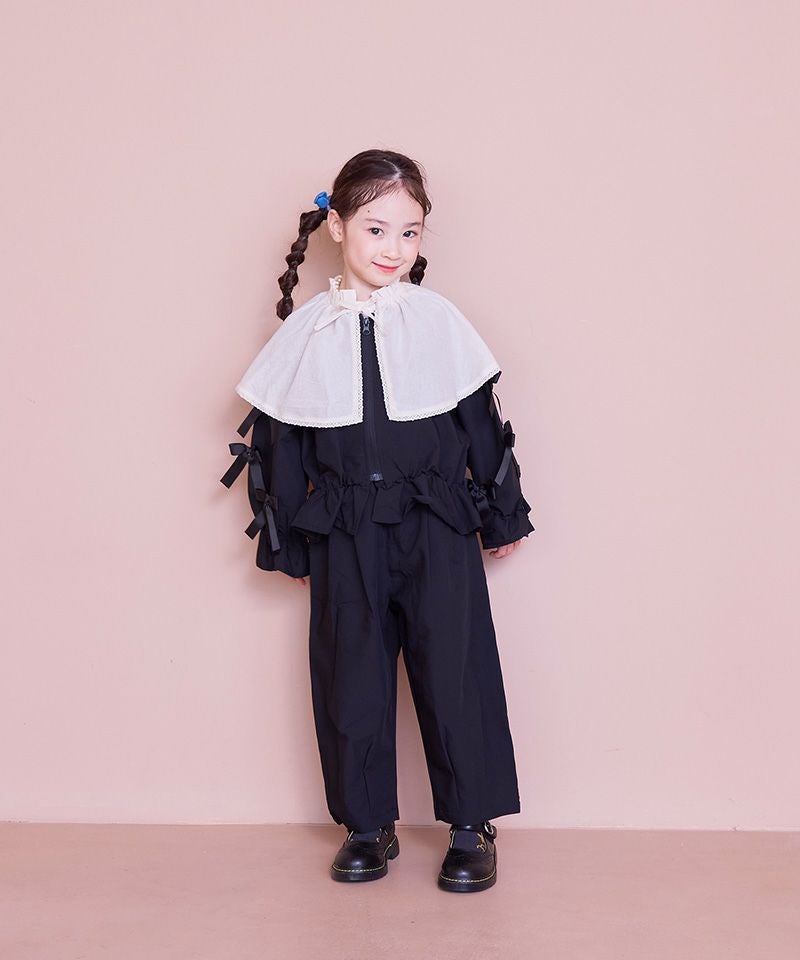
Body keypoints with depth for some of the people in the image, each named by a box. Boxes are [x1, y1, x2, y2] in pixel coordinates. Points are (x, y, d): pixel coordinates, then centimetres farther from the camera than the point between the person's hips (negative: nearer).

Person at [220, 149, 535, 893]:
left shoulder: (438, 321, -1)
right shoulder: (307, 334, 0)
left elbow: (482, 425, 6)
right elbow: (279, 443, 6)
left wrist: (503, 516, 9)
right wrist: (287, 545, 8)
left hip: (437, 532, -1)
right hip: (345, 542, 1)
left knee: (454, 674, 3)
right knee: (351, 682, 9)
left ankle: (472, 827, 19)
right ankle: (368, 826, 26)